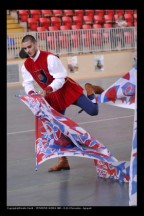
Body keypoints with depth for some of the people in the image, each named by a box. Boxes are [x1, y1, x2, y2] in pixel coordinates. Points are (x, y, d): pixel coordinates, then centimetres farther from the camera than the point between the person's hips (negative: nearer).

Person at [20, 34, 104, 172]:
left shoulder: (49, 58, -22)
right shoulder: (26, 65, -3)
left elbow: (60, 79, -24)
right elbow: (27, 83, 0)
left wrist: (47, 90, -37)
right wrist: (31, 93, -22)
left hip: (67, 90, -5)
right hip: (52, 97, 5)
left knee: (93, 111, -17)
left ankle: (90, 91, 18)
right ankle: (63, 160, 12)